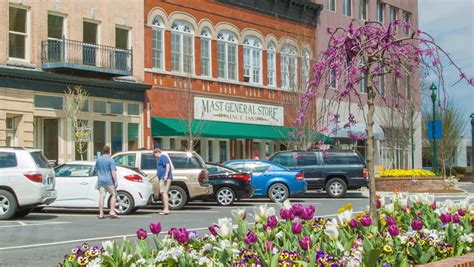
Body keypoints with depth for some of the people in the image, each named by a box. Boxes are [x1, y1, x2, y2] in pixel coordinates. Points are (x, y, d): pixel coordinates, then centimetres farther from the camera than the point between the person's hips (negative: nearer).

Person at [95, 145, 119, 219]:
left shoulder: (98, 160, 10)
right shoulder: (110, 160, -9)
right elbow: (113, 171, -16)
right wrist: (116, 181, -16)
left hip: (100, 180, 5)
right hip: (109, 181, -5)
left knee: (101, 196, 4)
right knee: (114, 195, 6)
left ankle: (101, 214, 2)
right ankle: (112, 211, -5)